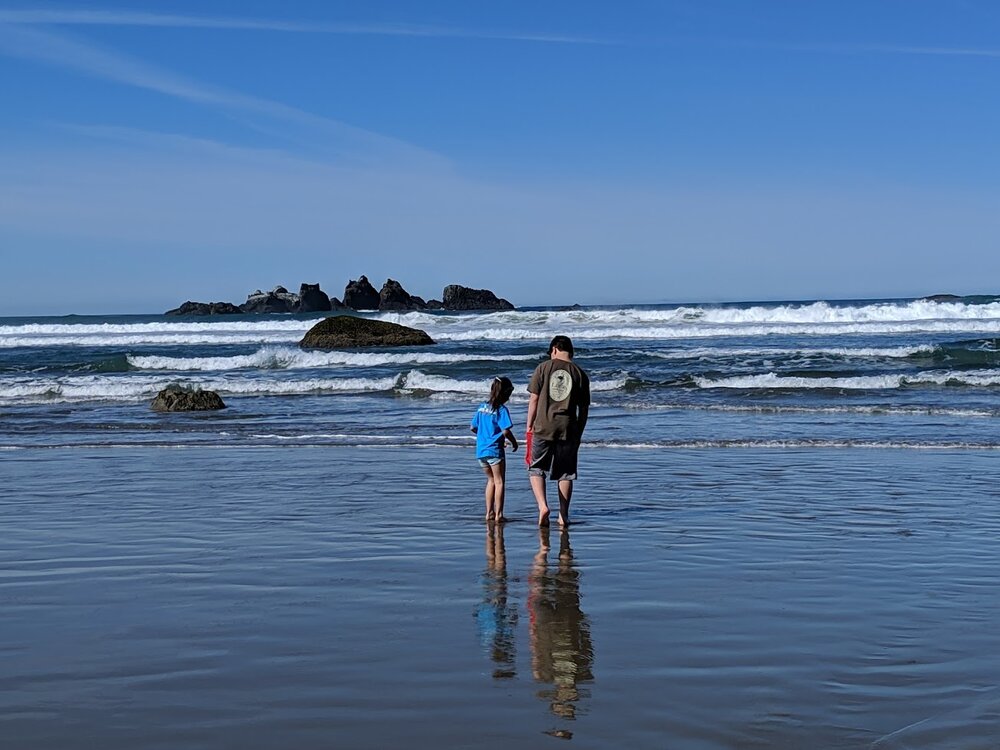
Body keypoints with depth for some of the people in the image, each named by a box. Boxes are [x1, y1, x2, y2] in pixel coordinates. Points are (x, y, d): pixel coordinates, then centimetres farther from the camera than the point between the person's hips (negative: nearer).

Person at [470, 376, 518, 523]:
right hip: (495, 450, -7)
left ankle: (489, 513, 18)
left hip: (480, 450, 7)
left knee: (491, 480, 19)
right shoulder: (501, 410, -11)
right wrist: (514, 442, -1)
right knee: (499, 482, 1)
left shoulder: (482, 407, 9)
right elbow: (505, 431, -18)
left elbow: (473, 427, 15)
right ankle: (498, 514, -3)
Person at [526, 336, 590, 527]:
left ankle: (542, 505, -11)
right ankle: (564, 516, 12)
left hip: (543, 427, -1)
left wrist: (529, 425, 8)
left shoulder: (543, 367, 0)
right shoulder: (580, 374, 3)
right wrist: (578, 434, 14)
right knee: (565, 473, 10)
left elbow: (534, 399, -1)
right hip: (568, 430, 1)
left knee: (536, 469, 10)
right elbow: (584, 409, 5)